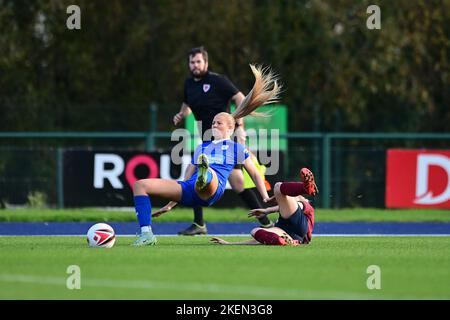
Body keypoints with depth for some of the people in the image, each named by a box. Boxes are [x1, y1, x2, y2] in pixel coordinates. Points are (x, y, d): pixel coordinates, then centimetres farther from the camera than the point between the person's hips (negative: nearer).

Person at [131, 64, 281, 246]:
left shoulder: (236, 148, 21)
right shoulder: (201, 148, 34)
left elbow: (255, 174, 22)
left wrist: (266, 199, 12)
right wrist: (170, 205, 32)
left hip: (212, 190, -6)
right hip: (189, 190, 6)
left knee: (210, 173, -43)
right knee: (140, 185, -9)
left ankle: (205, 177, -84)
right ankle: (146, 233, -21)